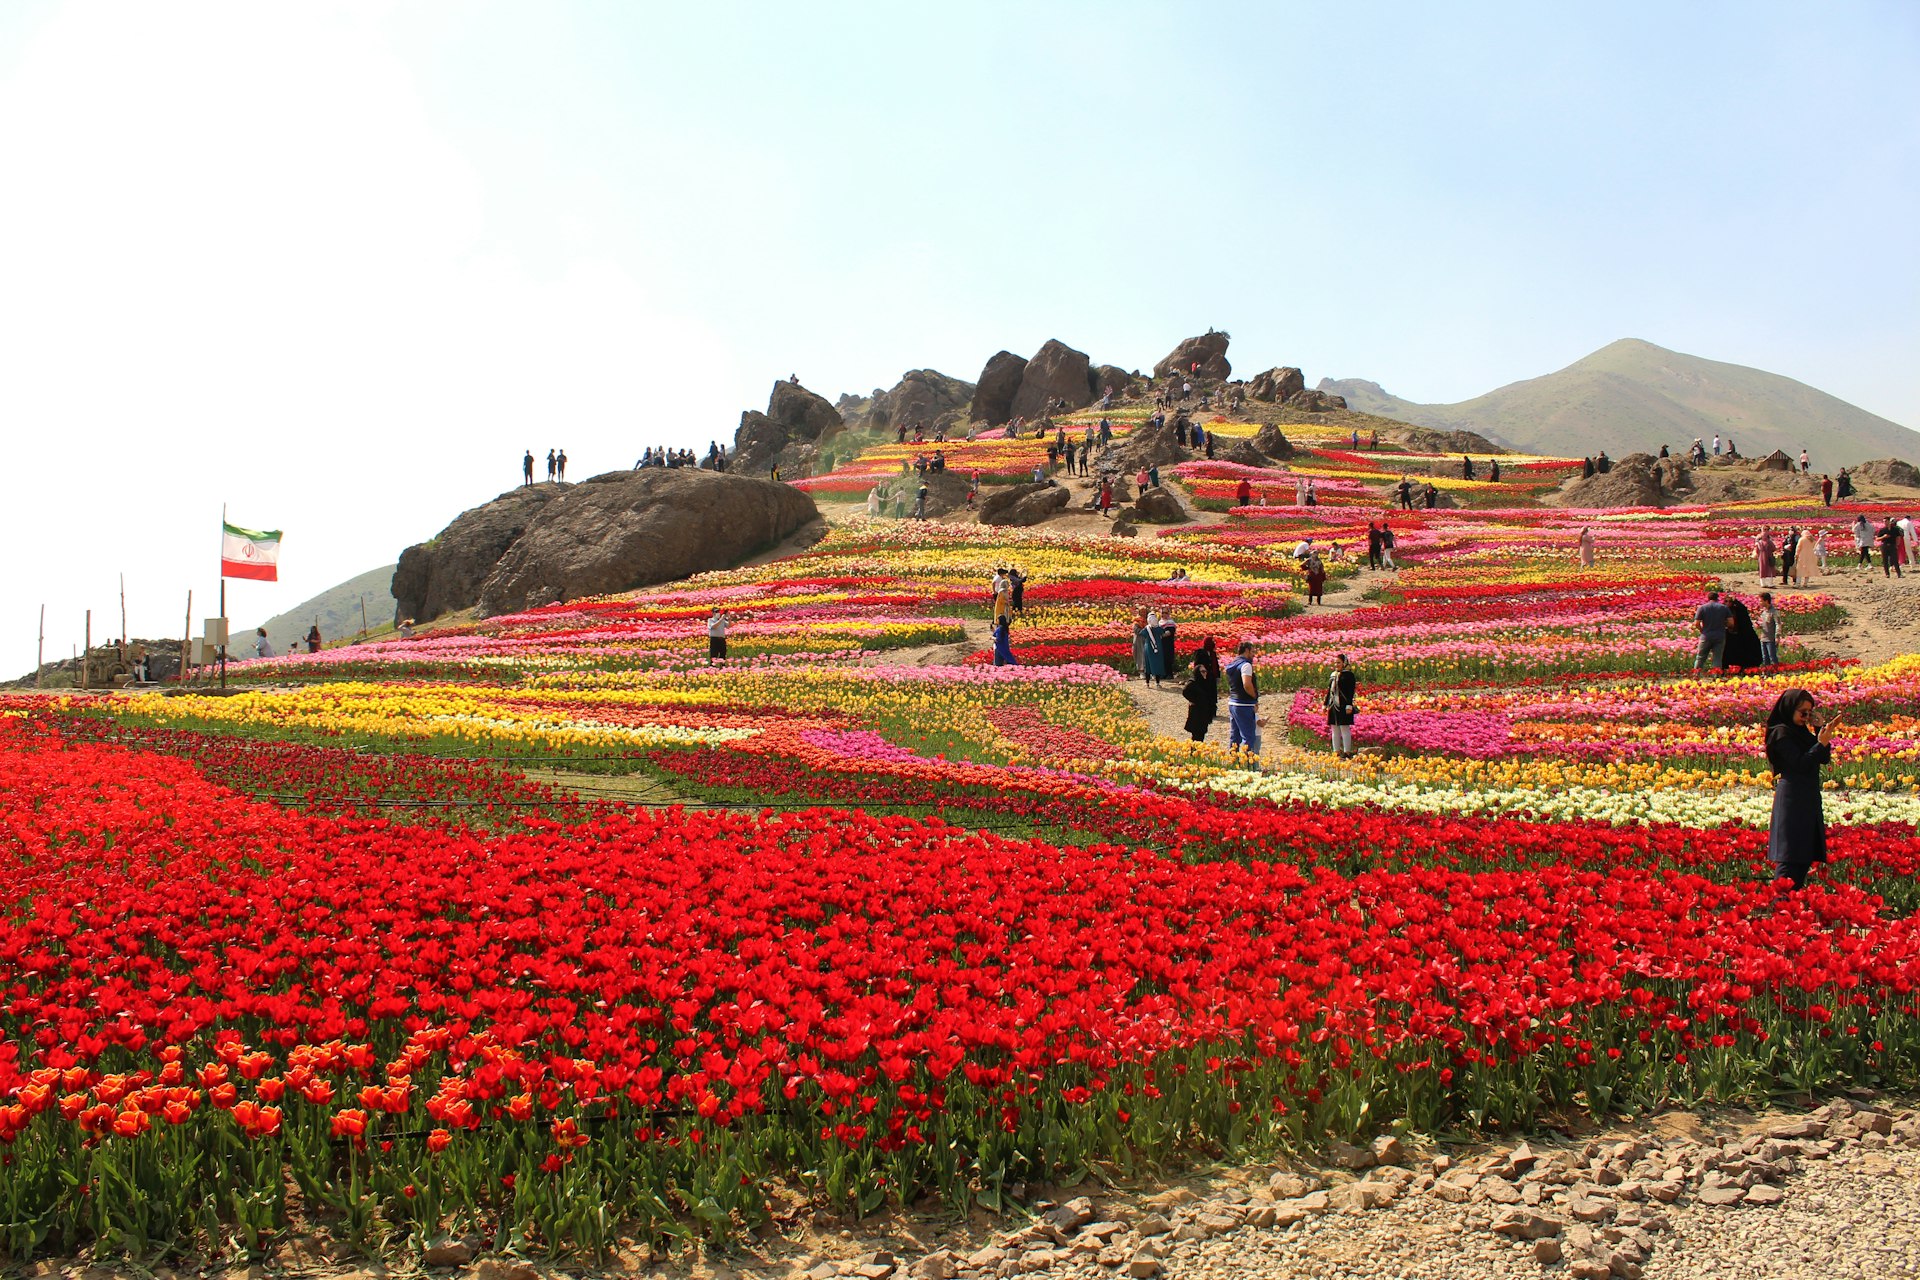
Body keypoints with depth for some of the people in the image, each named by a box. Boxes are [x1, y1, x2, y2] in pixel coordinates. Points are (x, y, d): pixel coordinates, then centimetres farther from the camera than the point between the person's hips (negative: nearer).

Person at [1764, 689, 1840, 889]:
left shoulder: (1801, 731, 15)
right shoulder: (1781, 732, -9)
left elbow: (1824, 759, 11)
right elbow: (1800, 763, -17)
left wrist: (1821, 730, 3)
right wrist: (1821, 743, -21)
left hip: (1808, 798, 9)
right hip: (1792, 799, -9)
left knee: (1805, 853, 8)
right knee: (1790, 853, -12)